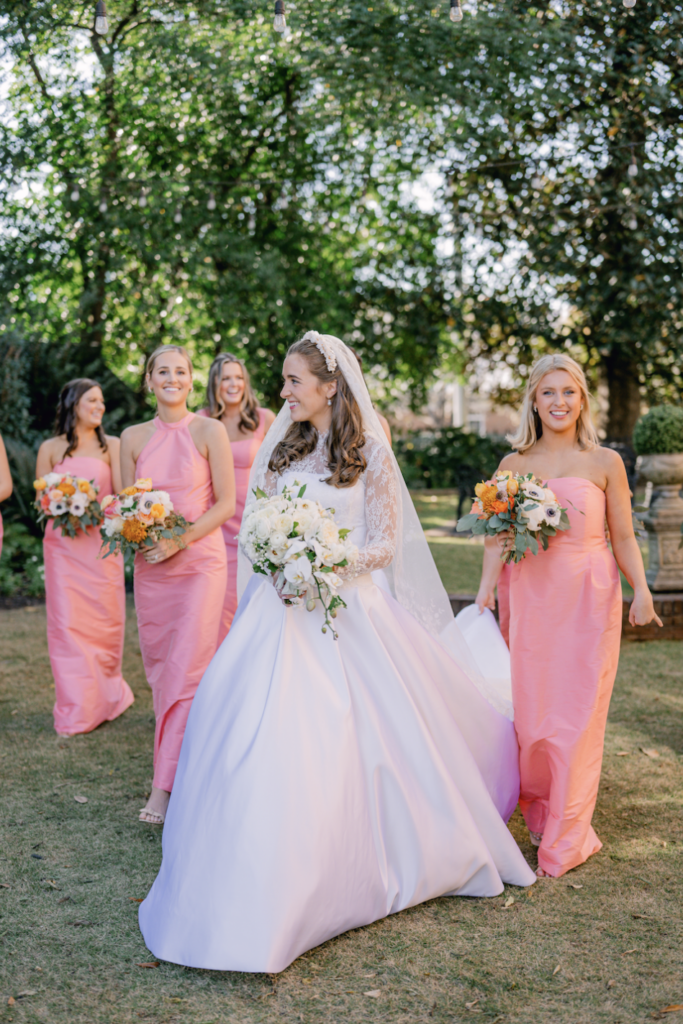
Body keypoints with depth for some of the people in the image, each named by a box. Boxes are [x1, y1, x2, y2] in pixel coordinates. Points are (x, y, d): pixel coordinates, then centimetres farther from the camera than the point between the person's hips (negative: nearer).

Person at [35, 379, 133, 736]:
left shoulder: (111, 446, 6)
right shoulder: (51, 448, 7)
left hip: (102, 542, 0)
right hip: (62, 543, 0)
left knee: (105, 620, 1)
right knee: (67, 622, -3)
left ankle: (104, 698, 21)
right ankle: (76, 711, 6)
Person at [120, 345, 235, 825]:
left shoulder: (209, 431, -3)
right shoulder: (134, 438, 8)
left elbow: (226, 503, -5)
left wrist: (179, 541, -15)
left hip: (199, 561, -4)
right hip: (149, 567, 5)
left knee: (186, 670, -9)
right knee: (159, 667, 9)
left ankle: (166, 784, -6)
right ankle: (190, 762, 23)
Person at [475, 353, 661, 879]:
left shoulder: (605, 462, 2)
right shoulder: (513, 465, 7)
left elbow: (624, 538, 2)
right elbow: (499, 536, 8)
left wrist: (641, 590, -12)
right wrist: (486, 589, -3)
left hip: (589, 598, -2)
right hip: (532, 599, 2)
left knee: (576, 716, -1)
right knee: (531, 712, 7)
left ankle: (566, 839, 12)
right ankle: (541, 813, 30)